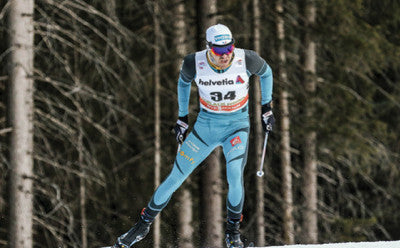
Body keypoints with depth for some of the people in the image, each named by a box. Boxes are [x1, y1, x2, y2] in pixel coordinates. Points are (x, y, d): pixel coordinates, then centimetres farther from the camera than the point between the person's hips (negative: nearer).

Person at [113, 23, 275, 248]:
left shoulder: (246, 60, -20)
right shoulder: (195, 63, -18)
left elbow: (266, 72, 4)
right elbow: (184, 82, 7)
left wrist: (267, 108, 6)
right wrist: (183, 118, 11)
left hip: (237, 126, -1)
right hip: (206, 125, 1)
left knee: (235, 174, -26)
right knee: (176, 178, 0)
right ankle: (144, 225, 20)